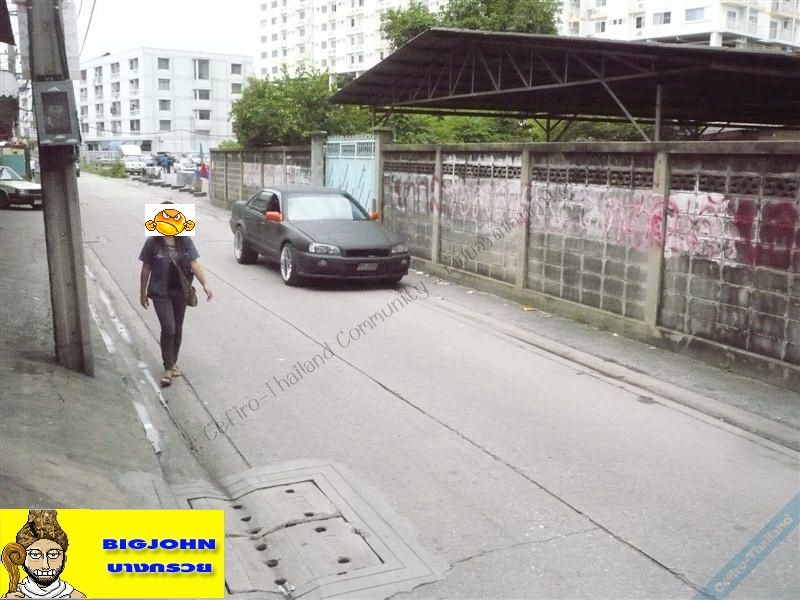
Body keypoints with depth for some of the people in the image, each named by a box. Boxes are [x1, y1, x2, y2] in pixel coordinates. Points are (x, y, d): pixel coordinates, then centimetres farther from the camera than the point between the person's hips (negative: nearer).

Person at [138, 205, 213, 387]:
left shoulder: (185, 241, -3)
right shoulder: (153, 242, -8)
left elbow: (194, 264, -6)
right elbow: (146, 269, 0)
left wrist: (205, 284, -20)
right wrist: (143, 293, 4)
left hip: (180, 292, 3)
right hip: (161, 293, -3)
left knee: (177, 329, 14)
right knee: (168, 329, -11)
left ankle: (173, 362, 32)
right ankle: (168, 368, 2)